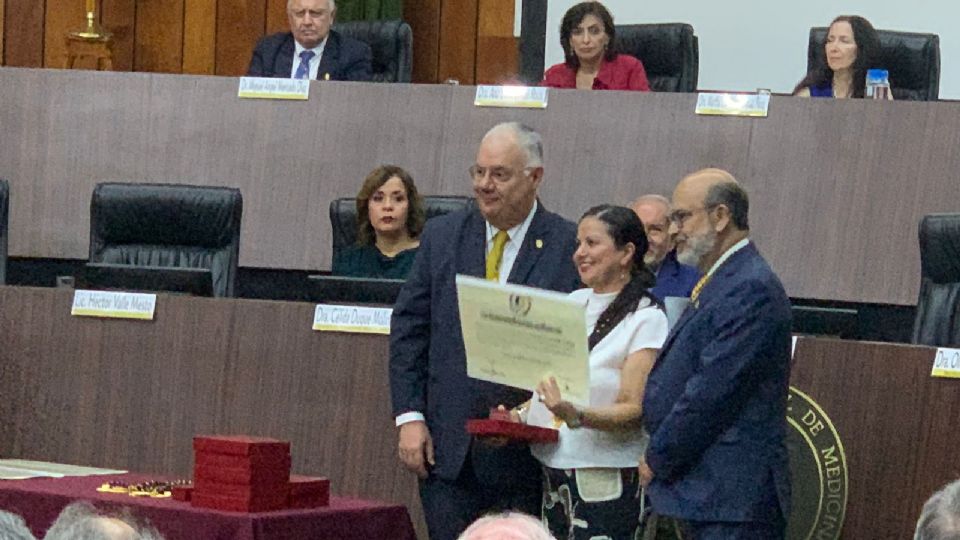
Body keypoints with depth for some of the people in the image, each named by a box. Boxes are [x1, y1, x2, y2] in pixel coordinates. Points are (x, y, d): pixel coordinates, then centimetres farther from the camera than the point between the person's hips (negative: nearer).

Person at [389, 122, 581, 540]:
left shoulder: (570, 247, -3)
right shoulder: (441, 236, 8)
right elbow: (409, 330, 8)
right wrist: (410, 417, 0)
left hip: (526, 454, -3)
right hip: (447, 448, 3)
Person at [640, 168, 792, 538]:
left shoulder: (752, 290, -14)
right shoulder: (715, 285, 19)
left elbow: (711, 393, -18)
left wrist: (657, 459, -9)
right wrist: (658, 457, 9)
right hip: (698, 493, 10)